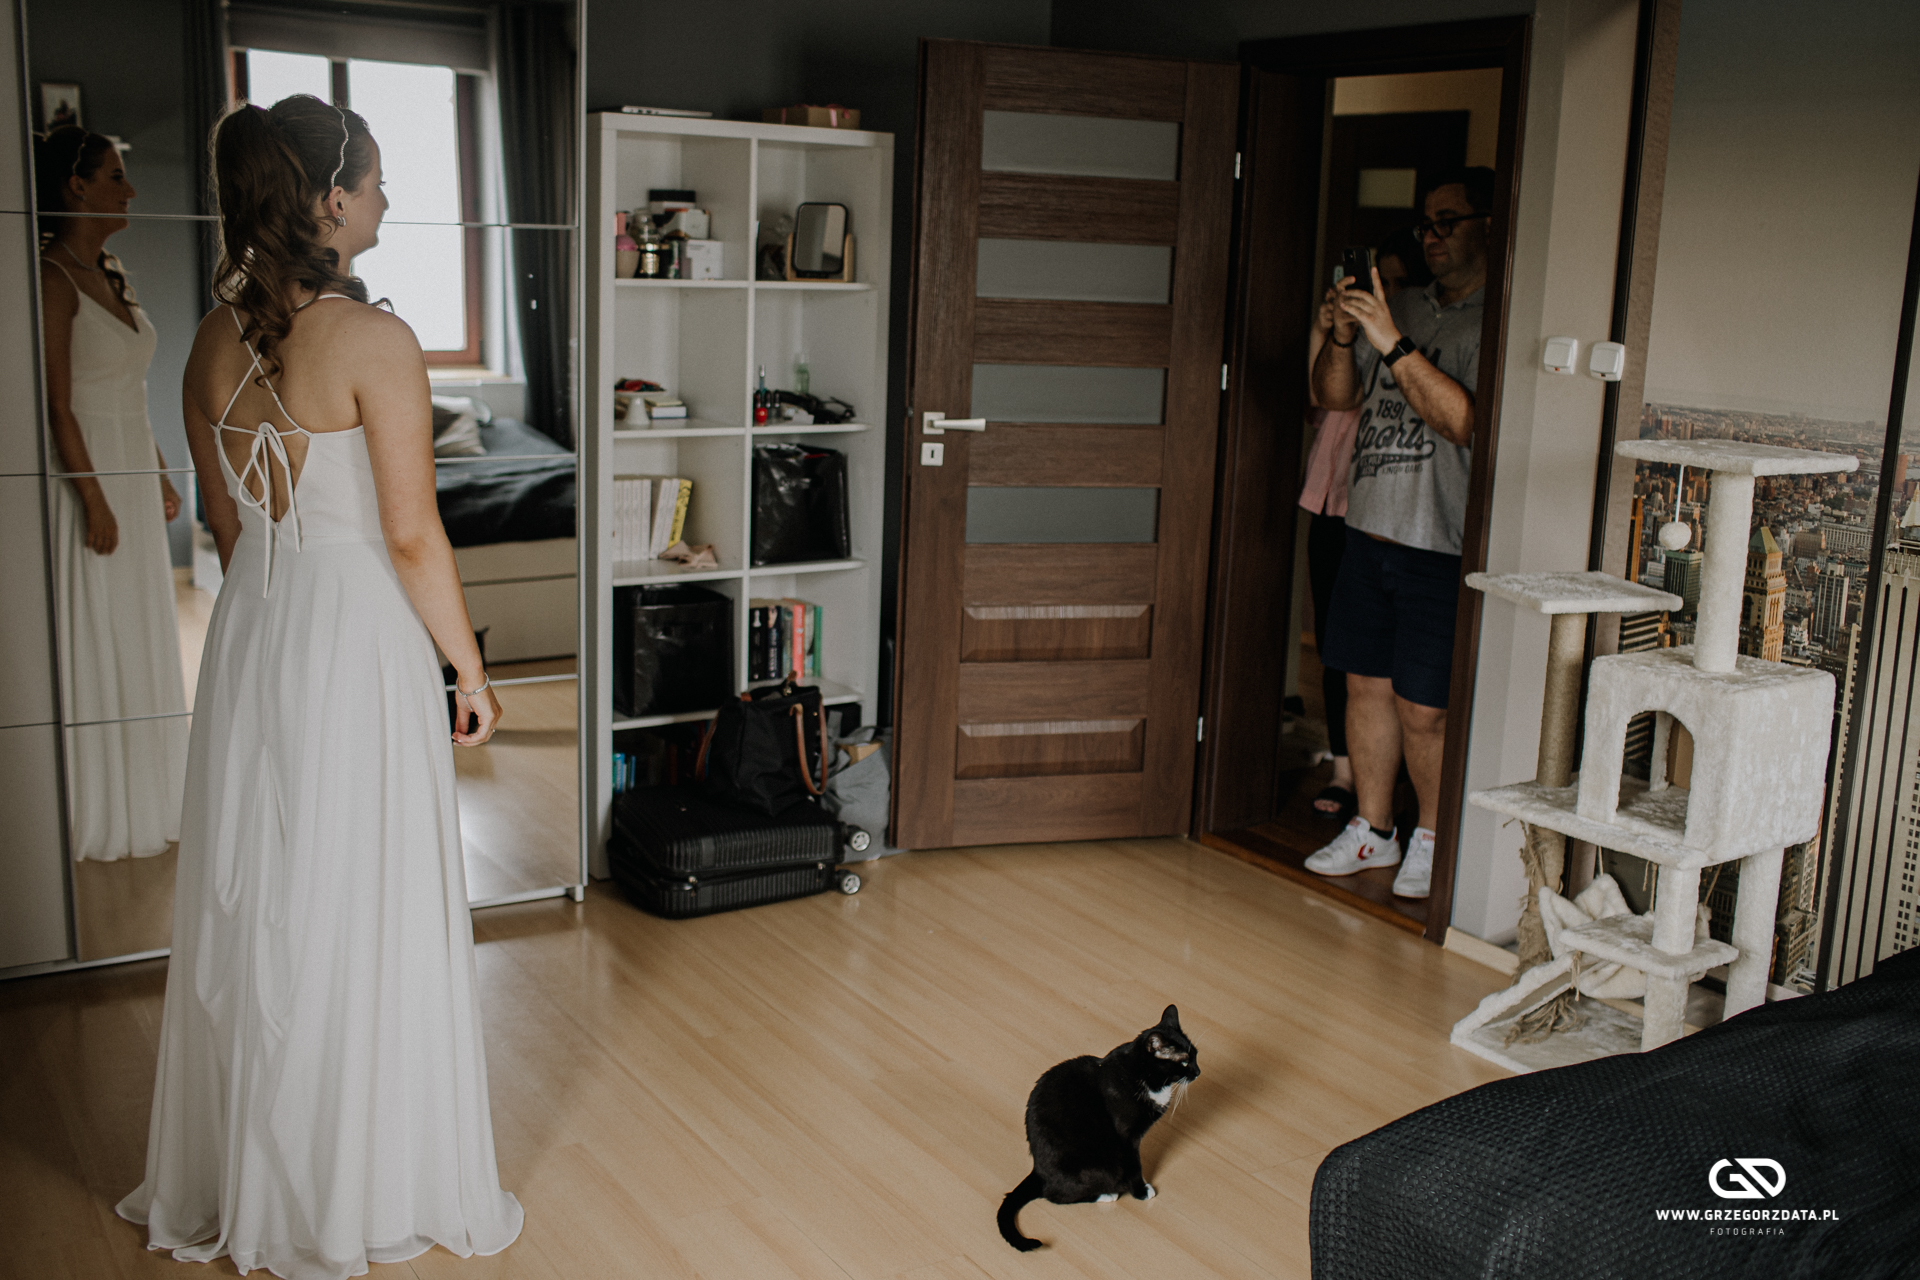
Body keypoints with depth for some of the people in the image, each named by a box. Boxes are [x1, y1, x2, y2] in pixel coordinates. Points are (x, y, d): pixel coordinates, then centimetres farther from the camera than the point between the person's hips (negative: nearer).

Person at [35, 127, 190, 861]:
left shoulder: (111, 274, 12)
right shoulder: (54, 277, -14)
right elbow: (58, 404, -18)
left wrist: (161, 477, 18)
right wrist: (94, 501, -20)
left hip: (133, 469, 9)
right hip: (89, 472, -9)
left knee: (142, 639, 15)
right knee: (94, 643, 0)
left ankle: (143, 799, 28)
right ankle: (99, 818, 11)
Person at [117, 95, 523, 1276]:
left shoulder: (216, 341, 5)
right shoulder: (374, 340, -16)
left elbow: (228, 524, 12)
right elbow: (411, 534, -15)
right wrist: (470, 669, -5)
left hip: (250, 639, 7)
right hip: (358, 644, -7)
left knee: (252, 910, 16)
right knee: (365, 916, 4)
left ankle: (240, 1185, 31)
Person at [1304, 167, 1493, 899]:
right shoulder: (1405, 308, 12)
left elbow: (1467, 421, -22)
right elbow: (1334, 396, 14)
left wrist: (1393, 344, -24)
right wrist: (1342, 337, -5)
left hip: (1442, 546, -7)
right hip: (1371, 530, 7)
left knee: (1424, 708, -1)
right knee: (1366, 683, 13)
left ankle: (1434, 840, 20)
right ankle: (1372, 830, 28)